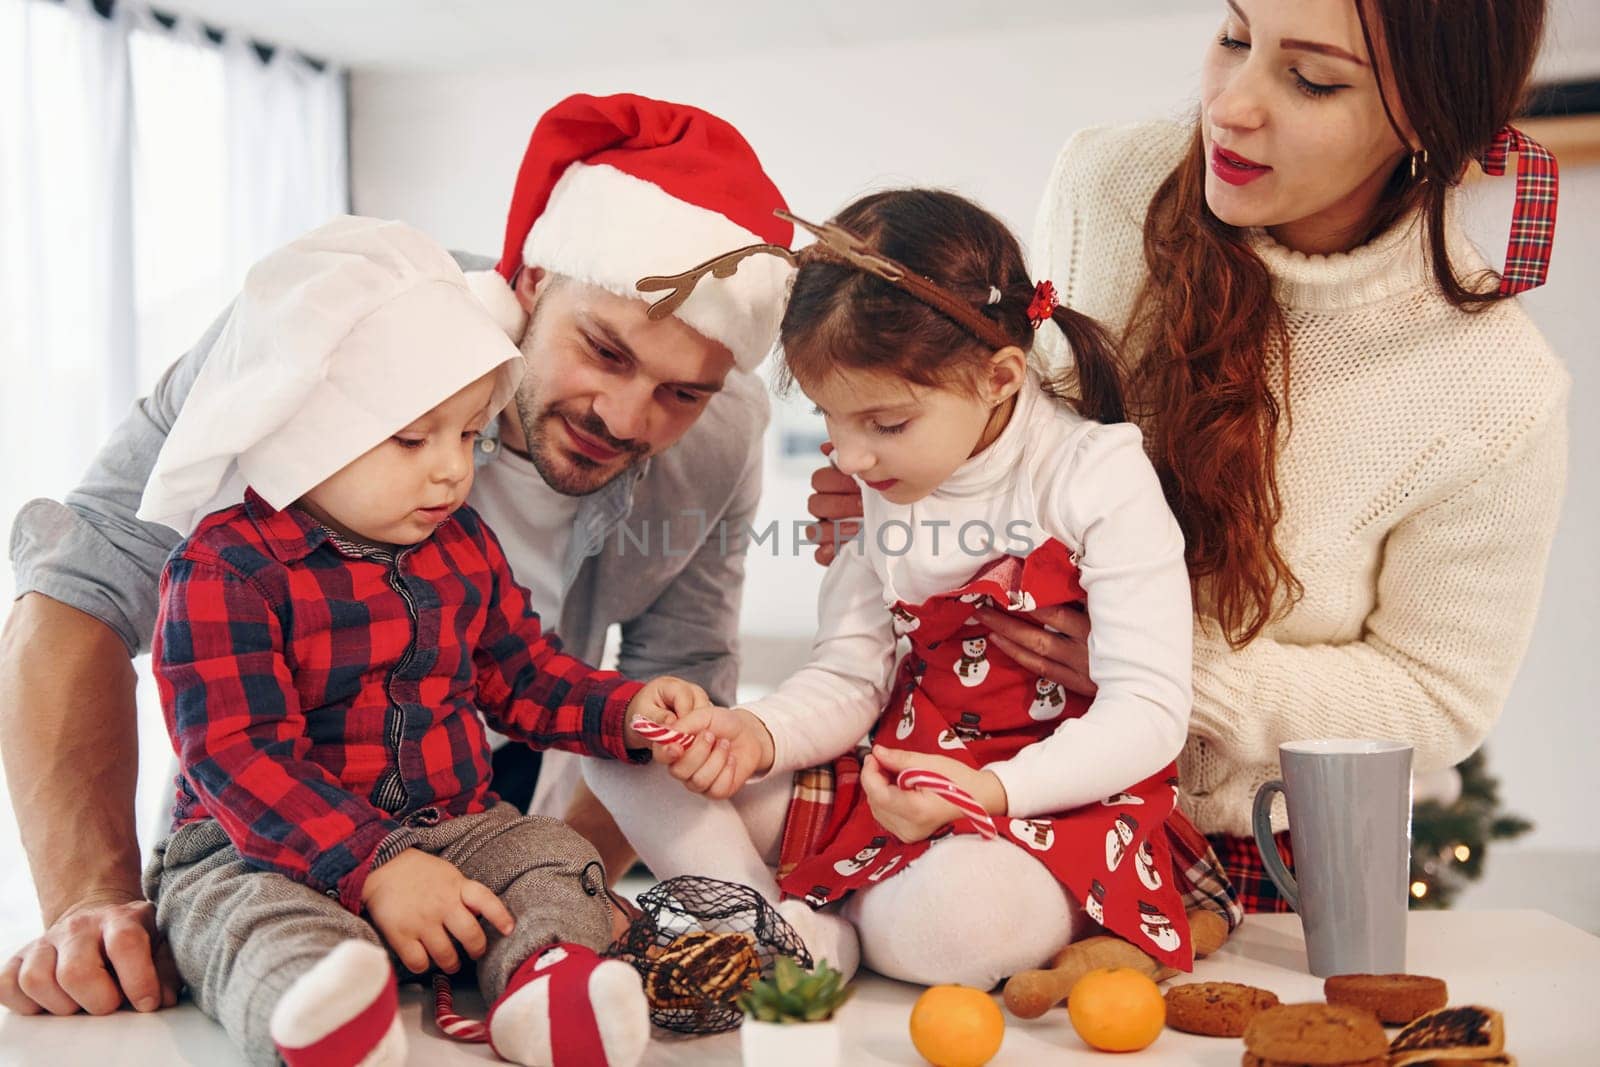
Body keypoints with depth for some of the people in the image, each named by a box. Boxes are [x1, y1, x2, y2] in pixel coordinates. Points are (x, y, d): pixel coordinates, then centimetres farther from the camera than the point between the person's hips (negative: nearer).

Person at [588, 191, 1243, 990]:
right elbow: (846, 678, 4)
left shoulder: (1099, 474, -14)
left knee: (953, 918, -40)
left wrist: (988, 790, -29)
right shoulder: (877, 485, 3)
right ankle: (785, 925, -19)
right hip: (897, 774, 5)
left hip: (1058, 801, -5)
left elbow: (1148, 713, -16)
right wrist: (760, 733, -17)